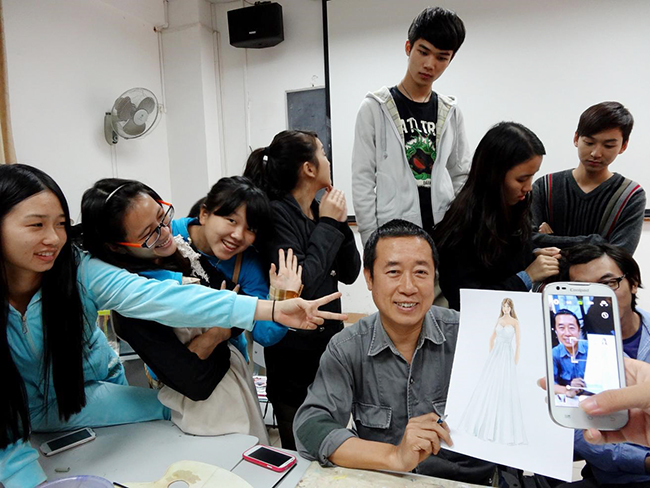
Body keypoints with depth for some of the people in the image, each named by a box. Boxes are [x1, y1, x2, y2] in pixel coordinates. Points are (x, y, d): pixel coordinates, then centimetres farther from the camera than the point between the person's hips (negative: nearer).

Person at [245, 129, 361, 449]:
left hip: (330, 339, 7)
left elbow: (349, 273, 6)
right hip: (296, 354, -7)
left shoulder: (318, 210, 3)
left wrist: (340, 222, -6)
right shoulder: (277, 213, -17)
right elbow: (299, 284, -26)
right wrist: (328, 224, -17)